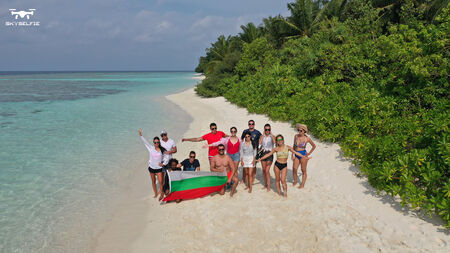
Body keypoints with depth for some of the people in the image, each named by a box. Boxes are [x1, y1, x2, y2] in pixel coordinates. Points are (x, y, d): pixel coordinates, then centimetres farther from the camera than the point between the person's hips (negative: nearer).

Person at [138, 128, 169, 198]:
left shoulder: (162, 150, -5)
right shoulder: (151, 148, -4)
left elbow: (166, 158, 1)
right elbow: (145, 142, -9)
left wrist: (163, 164, -14)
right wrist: (140, 135, -17)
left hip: (159, 168, -2)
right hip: (151, 167, 2)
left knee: (160, 181, -11)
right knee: (153, 181, 13)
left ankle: (161, 193, 5)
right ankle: (156, 194, 28)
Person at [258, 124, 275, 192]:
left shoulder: (272, 136, -2)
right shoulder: (262, 136, 5)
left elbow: (274, 142, -24)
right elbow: (260, 143, -15)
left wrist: (271, 134, -15)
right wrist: (263, 134, -11)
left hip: (269, 153, -3)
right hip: (263, 153, 3)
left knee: (267, 170, -11)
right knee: (264, 170, 10)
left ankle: (268, 186, -2)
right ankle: (265, 184, 24)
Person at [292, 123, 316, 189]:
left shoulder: (307, 138, -11)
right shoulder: (296, 136, -2)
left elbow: (314, 146, 4)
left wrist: (309, 153, 1)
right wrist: (292, 154, 6)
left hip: (303, 155, -3)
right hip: (296, 155, 4)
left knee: (303, 170, 6)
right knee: (294, 169, 1)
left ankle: (302, 184, 19)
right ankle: (295, 181, 26)